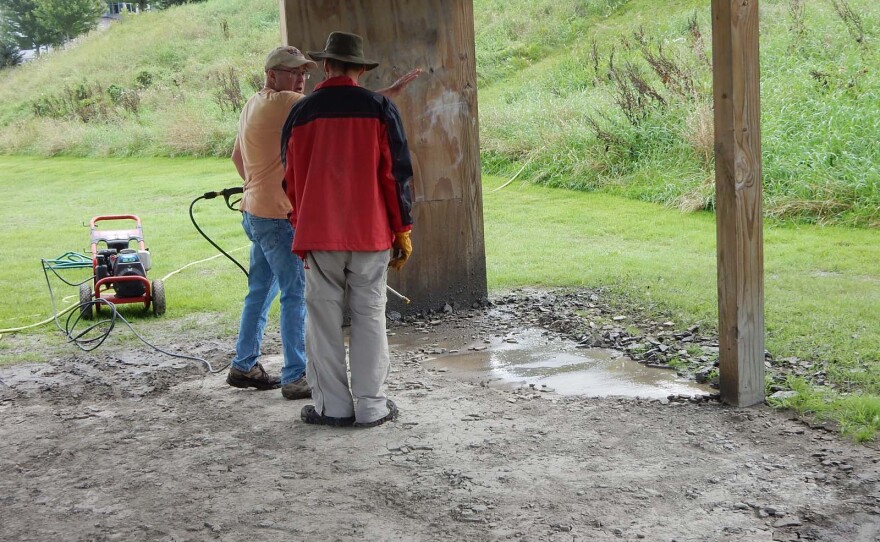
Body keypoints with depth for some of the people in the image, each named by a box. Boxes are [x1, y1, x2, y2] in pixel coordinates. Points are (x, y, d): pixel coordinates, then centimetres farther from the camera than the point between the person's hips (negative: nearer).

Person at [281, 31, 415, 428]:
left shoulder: (301, 112, 3)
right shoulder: (379, 109, -2)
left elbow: (291, 178, 11)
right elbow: (397, 173, -3)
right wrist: (402, 230, 3)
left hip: (317, 234, 1)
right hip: (370, 232, 0)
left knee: (324, 318, 8)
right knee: (369, 317, 7)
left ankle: (332, 405, 11)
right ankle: (371, 406, 9)